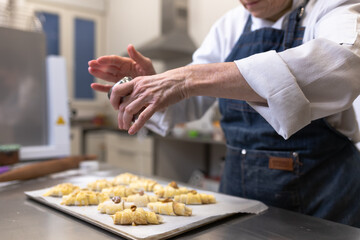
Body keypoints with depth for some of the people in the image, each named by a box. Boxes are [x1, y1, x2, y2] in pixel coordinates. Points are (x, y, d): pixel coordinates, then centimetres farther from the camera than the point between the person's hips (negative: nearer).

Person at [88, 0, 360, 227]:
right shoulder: (229, 25, 4)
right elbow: (191, 103, 8)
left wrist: (193, 78, -40)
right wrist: (151, 81, -14)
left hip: (317, 186, -3)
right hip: (237, 183, 4)